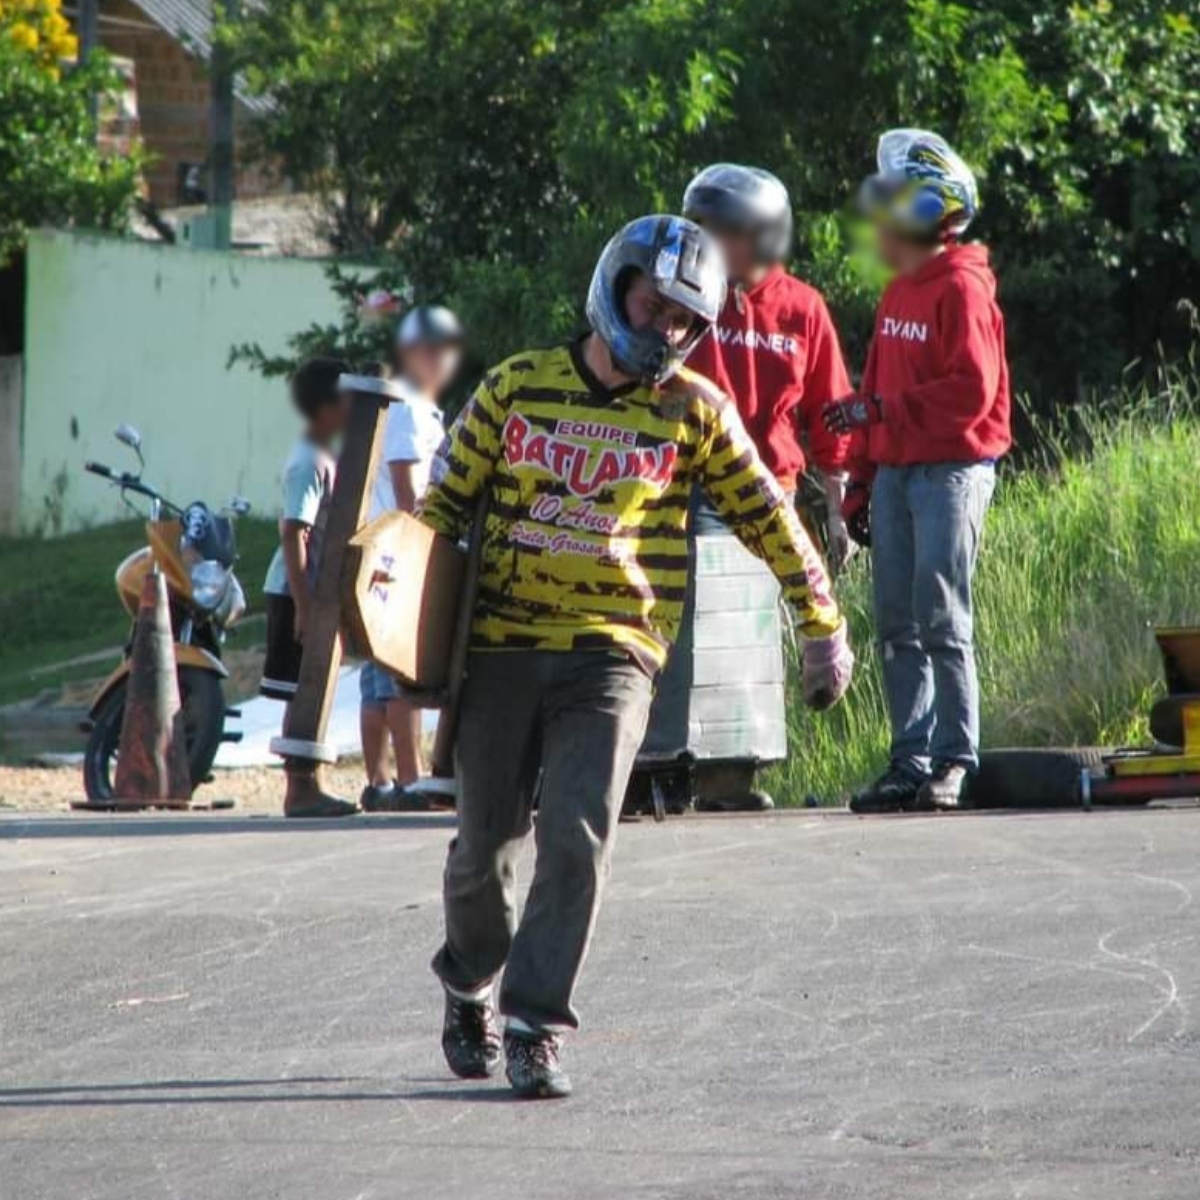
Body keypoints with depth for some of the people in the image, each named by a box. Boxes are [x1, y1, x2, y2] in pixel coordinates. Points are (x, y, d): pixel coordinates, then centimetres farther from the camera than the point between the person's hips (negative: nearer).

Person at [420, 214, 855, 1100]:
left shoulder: (693, 412, 4)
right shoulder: (518, 387, 5)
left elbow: (767, 519, 10)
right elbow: (444, 505, 11)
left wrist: (823, 627, 11)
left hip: (612, 654, -1)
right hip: (503, 647, 1)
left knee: (578, 836, -17)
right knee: (486, 844, 6)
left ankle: (536, 1026, -12)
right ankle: (469, 985, 33)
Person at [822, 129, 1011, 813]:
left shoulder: (962, 289, -9)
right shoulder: (899, 293, 17)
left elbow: (971, 394, -17)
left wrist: (880, 409, -19)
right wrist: (863, 483, 16)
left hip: (952, 469, -8)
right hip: (896, 471, 8)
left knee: (942, 622, -8)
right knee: (899, 626, 6)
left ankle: (954, 763, -3)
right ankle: (911, 762, 9)